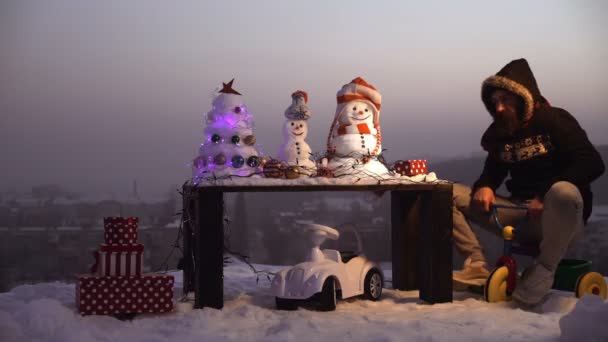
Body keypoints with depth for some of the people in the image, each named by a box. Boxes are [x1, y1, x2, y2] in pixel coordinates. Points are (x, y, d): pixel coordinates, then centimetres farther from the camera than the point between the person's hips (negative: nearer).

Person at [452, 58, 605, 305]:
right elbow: (493, 172, 16)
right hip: (520, 215, 5)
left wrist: (545, 195, -26)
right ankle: (478, 265, -10)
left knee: (564, 192, -42)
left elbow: (592, 164, -17)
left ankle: (544, 269, -22)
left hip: (557, 220, -5)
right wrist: (484, 187, -10)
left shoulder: (554, 121, -7)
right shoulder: (499, 133, 10)